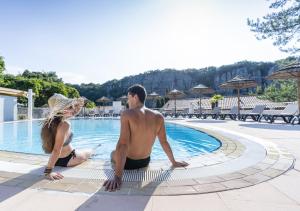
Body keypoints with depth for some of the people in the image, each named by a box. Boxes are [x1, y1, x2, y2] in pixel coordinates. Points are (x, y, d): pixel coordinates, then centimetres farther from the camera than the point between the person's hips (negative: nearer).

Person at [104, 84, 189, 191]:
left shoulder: (127, 114, -24)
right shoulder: (158, 116, -12)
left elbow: (122, 144, -31)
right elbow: (164, 142, -5)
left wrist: (118, 176, -30)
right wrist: (174, 162, 9)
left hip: (129, 162, -4)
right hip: (145, 162, 4)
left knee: (113, 154, 30)